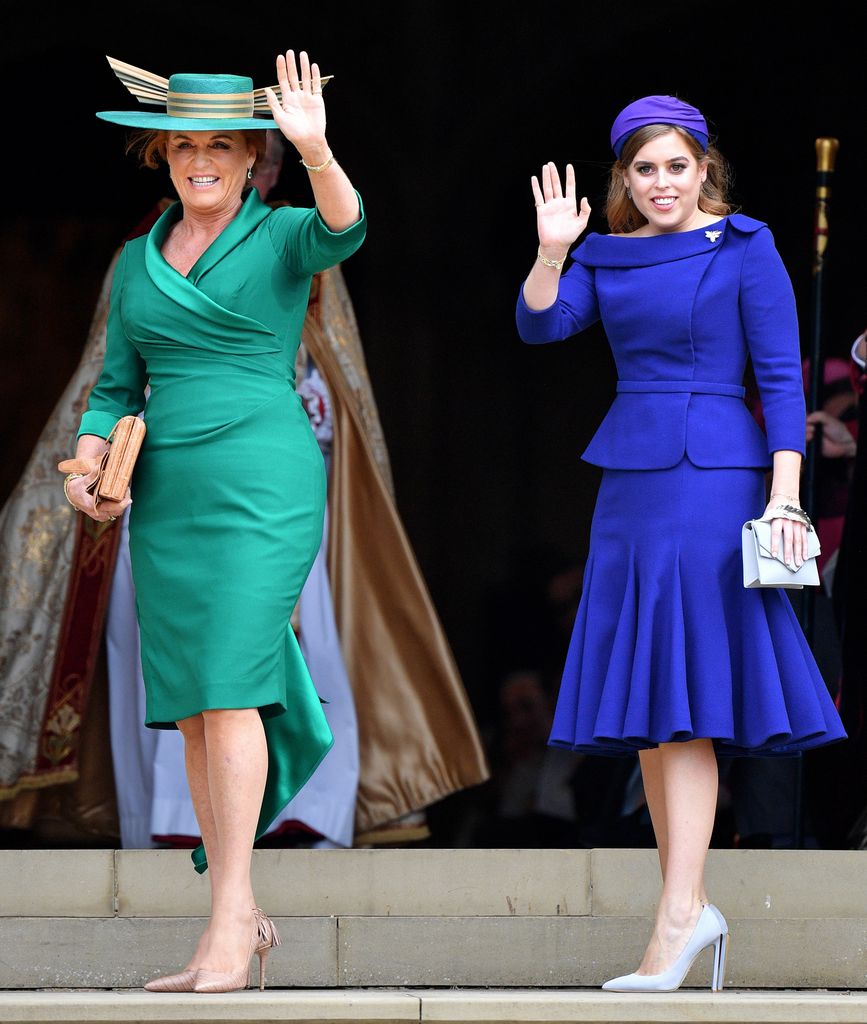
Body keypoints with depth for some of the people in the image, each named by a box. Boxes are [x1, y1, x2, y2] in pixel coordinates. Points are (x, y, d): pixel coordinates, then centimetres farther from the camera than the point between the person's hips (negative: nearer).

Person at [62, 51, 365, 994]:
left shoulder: (281, 237, 0)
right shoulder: (138, 262, 15)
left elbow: (342, 228, -23)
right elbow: (119, 386, 19)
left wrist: (316, 150, -43)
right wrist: (86, 466, 1)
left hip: (264, 482, -6)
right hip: (167, 494, 6)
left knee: (226, 687, -14)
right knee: (192, 704, 4)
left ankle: (227, 924, -14)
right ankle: (241, 918, 10)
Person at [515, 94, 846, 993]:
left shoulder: (744, 251, -2)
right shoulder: (607, 258, 12)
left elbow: (781, 378, -5)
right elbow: (539, 325, -1)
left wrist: (785, 495, -13)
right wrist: (551, 251, -18)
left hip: (712, 482, -6)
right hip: (628, 485, 6)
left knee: (681, 701, -13)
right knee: (644, 713, 5)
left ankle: (678, 915, -17)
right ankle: (691, 907, 10)